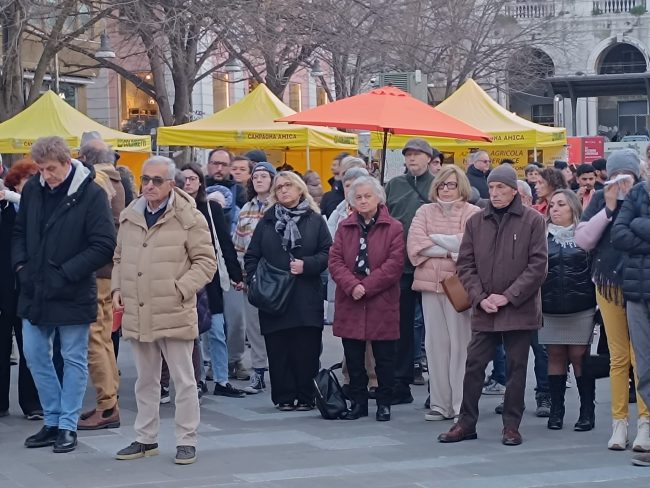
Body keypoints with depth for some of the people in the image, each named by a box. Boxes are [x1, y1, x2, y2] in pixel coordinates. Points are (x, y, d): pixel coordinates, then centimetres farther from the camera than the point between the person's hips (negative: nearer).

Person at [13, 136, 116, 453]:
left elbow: (104, 246, -15)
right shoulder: (32, 190, 3)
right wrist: (21, 264, 0)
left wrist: (65, 273, -18)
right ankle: (52, 421, 22)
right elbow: (19, 232, 17)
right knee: (35, 355, 10)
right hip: (35, 292, 6)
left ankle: (67, 426, 14)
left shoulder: (91, 195, -14)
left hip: (72, 295, -6)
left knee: (74, 359, 5)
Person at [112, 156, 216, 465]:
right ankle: (146, 439, 25)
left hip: (175, 314, -5)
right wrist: (118, 288, 6)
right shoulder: (129, 216, 9)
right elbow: (119, 258, 20)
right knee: (145, 380, 15)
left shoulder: (189, 218, -7)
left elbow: (206, 261, -6)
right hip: (137, 314, 5)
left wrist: (181, 289, -16)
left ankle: (187, 441, 11)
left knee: (183, 379, 2)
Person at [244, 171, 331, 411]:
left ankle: (305, 397, 6)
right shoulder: (267, 222, 14)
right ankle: (284, 397, 6)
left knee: (307, 350, -3)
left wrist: (307, 265, -13)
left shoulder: (315, 220, 8)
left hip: (307, 300, -1)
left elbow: (328, 254, 2)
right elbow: (251, 257, 12)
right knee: (278, 350, -1)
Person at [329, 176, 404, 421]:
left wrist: (366, 287, -15)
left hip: (382, 303, -3)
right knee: (354, 358, 8)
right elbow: (335, 261, 1)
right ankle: (358, 402, 18)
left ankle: (384, 403, 14)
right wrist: (352, 286, -15)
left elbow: (395, 263, -10)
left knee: (384, 357, 4)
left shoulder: (393, 228, -2)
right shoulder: (345, 227, 9)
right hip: (350, 303, 3)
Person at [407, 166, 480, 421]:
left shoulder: (473, 214, 0)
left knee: (460, 344, -4)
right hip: (430, 284, 4)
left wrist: (435, 239, -8)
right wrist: (451, 251, -9)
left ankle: (462, 406, 1)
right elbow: (415, 246, -2)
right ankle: (439, 404, 12)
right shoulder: (425, 212, 11)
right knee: (435, 344, 6)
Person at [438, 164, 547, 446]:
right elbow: (465, 264, 7)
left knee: (516, 367, 5)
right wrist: (480, 297, -7)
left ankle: (512, 425, 14)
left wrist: (508, 296, -12)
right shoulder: (476, 222, 6)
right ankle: (467, 423, 13)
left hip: (519, 309, -3)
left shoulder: (533, 221, -3)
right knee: (474, 365, 4)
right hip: (483, 310, 3)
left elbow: (538, 265, -7)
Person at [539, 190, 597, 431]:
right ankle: (556, 410, 10)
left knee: (579, 357, -2)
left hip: (581, 308, -2)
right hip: (550, 309, 2)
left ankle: (587, 411, 4)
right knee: (555, 357, 4)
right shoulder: (542, 236, 7)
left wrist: (598, 301, -5)